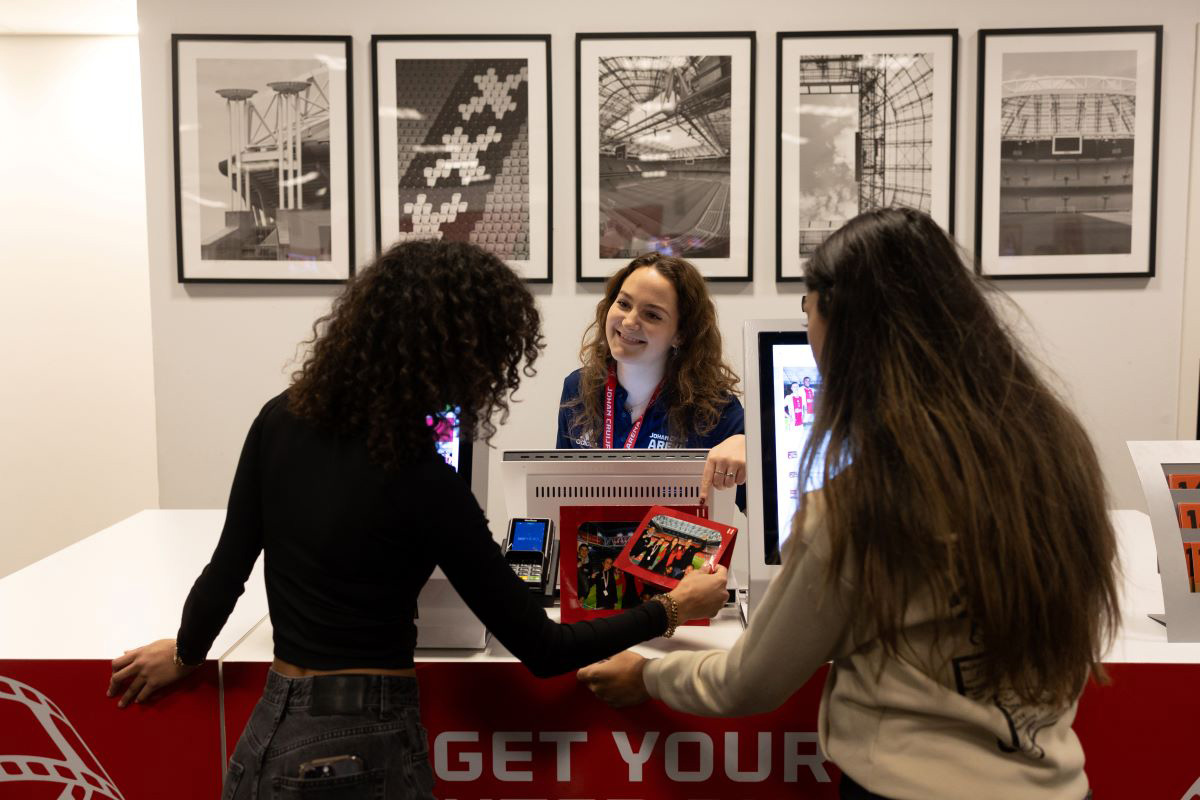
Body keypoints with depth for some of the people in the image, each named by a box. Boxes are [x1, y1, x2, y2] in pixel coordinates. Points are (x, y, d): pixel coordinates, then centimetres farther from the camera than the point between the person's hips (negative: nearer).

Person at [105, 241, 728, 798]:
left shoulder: (280, 422, -3)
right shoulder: (425, 488, -19)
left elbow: (228, 568, 7)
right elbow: (541, 649, -13)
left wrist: (183, 655, 26)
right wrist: (673, 609, -2)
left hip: (271, 734, 6)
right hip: (365, 750, -5)